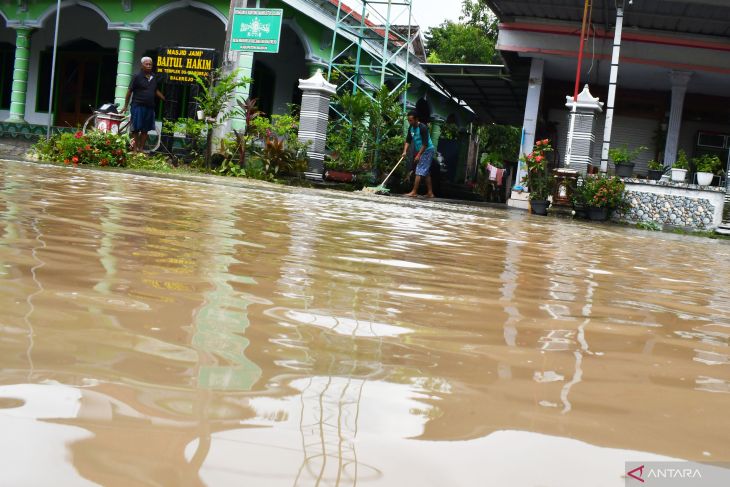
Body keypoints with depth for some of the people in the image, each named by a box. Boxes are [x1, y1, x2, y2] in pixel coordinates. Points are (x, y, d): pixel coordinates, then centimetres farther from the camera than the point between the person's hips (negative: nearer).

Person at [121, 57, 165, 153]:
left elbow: (156, 91, 23)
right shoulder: (137, 77, -5)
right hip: (138, 106, -5)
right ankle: (135, 149, 2)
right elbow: (129, 91, -3)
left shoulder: (154, 78, 11)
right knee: (136, 129, -3)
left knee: (145, 130, 8)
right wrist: (125, 106, -3)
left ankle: (141, 148, 16)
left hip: (149, 107, 5)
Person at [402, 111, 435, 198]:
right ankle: (430, 193, 15)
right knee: (426, 172, 11)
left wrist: (418, 155, -24)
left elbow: (425, 144, -24)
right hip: (420, 151, 9)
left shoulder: (423, 128, -21)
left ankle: (414, 192, -13)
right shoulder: (411, 128, 4)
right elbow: (408, 141, 6)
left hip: (427, 150, -9)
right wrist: (405, 151, -8)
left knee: (419, 171, -12)